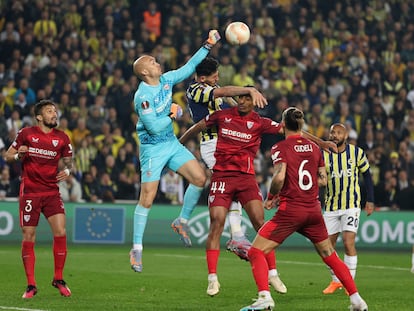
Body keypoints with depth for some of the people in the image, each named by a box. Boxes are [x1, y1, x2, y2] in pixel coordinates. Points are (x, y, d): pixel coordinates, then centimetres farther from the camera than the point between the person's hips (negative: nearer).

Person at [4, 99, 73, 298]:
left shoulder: (62, 138, 5)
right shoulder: (26, 134, 0)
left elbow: (68, 161, 14)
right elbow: (8, 156, 7)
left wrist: (67, 170, -9)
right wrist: (18, 155, -15)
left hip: (52, 192, 2)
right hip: (29, 191, -2)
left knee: (60, 233, -11)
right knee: (28, 237, -3)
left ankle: (58, 279, 6)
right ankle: (31, 286, 6)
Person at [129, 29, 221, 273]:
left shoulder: (166, 80, 1)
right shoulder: (142, 97, -21)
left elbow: (189, 68, 12)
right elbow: (154, 127, -23)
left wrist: (208, 46, 9)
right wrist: (172, 114, -11)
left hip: (172, 144, 7)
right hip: (153, 148, -7)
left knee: (199, 178, -7)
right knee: (147, 199, -7)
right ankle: (137, 248, 2)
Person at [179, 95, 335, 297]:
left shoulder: (260, 123, 2)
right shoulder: (223, 116, 5)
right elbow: (197, 128, 20)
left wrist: (319, 142, -11)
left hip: (246, 177, 0)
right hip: (222, 176, 0)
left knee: (260, 222, -9)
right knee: (216, 223, -10)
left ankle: (272, 273, 1)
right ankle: (212, 278, -5)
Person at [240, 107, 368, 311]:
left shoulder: (281, 147, -6)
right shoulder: (314, 147, 10)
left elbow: (279, 177, -19)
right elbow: (323, 180, 13)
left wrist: (270, 198, -3)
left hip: (290, 210, -5)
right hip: (314, 210, 5)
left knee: (256, 252, -2)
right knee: (330, 256, 18)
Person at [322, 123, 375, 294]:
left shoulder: (356, 152, -4)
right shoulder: (323, 155, -3)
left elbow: (366, 175, 7)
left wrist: (370, 200, 6)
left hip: (351, 205, -2)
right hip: (331, 206, 2)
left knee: (348, 242, -14)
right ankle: (336, 281, 23)